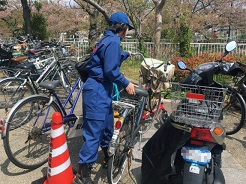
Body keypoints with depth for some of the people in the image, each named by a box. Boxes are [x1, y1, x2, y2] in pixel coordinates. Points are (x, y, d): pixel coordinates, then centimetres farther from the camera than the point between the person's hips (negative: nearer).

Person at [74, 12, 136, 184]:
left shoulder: (107, 40, 17)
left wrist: (125, 54, 42)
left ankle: (107, 156, 43)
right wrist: (126, 84, -12)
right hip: (98, 90, -11)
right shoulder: (113, 41, -14)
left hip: (102, 89, 11)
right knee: (94, 130, -7)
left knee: (108, 125, 22)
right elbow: (111, 70, -21)